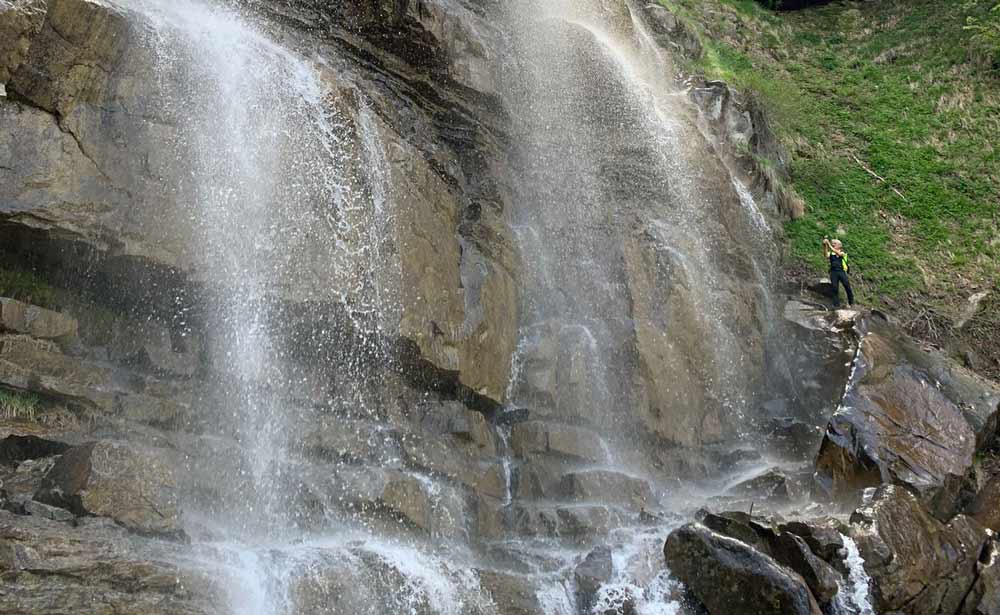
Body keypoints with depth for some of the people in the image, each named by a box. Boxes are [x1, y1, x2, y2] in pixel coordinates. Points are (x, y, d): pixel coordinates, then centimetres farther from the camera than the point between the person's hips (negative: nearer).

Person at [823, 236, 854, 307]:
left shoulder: (843, 252, 8)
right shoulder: (831, 253, 12)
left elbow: (838, 253, -16)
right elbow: (826, 255, -11)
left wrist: (829, 244, -21)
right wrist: (825, 246, -24)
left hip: (842, 271, -1)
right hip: (833, 272, 1)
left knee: (847, 286, 1)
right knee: (835, 288, -4)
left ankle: (851, 302, 19)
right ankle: (836, 304, -1)